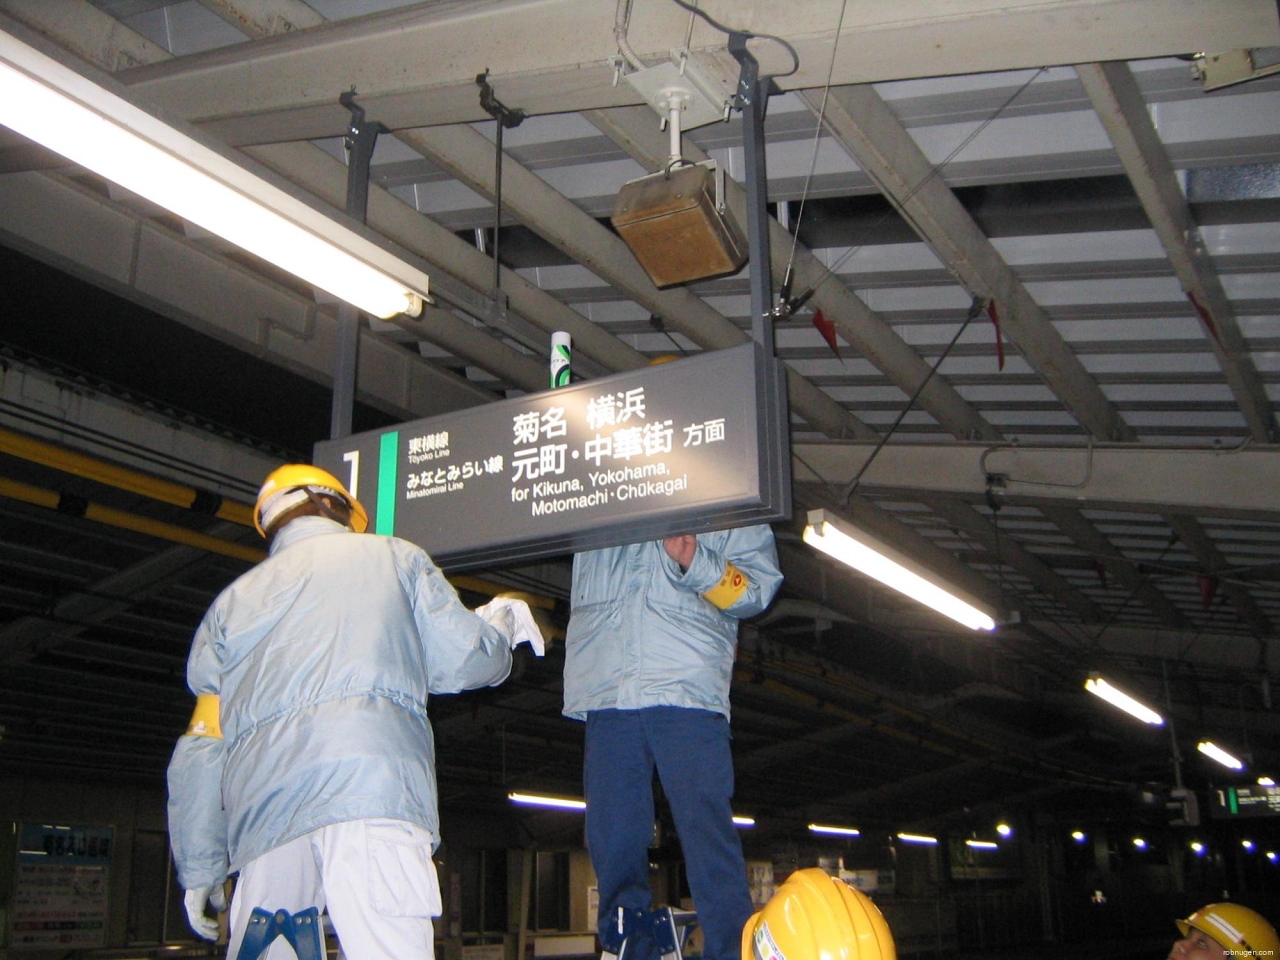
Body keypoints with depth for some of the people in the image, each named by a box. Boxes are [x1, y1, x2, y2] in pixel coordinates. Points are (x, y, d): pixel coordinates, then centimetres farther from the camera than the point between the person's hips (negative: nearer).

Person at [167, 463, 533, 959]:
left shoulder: (232, 601, 29)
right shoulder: (393, 556, 19)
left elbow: (200, 750, 23)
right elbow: (462, 662, 13)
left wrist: (199, 868, 28)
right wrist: (499, 628, 36)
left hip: (260, 809, 4)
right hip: (368, 785, -4)